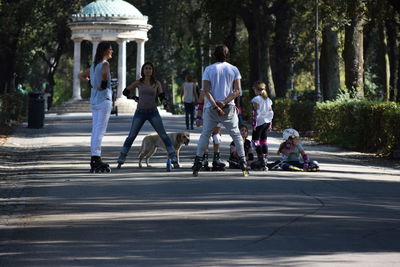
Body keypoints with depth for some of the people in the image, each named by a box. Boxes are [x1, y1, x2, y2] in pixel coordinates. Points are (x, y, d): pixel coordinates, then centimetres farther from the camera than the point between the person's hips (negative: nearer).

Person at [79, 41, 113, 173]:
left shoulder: (94, 65, 14)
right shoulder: (105, 64, -10)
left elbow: (81, 75, 26)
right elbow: (104, 73, -31)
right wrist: (103, 84, -15)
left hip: (94, 101, 8)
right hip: (104, 100, -8)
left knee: (95, 131, 8)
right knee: (100, 131, -9)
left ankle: (95, 161, 10)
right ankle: (96, 159, -13)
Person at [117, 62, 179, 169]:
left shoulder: (157, 83, 5)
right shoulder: (138, 83, 4)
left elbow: (162, 97, 3)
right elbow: (125, 91, 14)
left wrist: (164, 101, -19)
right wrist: (135, 98, 5)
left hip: (153, 112, 0)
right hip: (140, 112, 0)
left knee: (164, 135, -9)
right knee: (131, 136, -4)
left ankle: (174, 160, -9)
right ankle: (120, 161, 3)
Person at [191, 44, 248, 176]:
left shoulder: (209, 69, 1)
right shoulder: (234, 69, 3)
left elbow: (206, 91, -8)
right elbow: (237, 90, -5)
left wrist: (215, 106, -12)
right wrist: (224, 102, -11)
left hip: (211, 107, 0)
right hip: (229, 108, 0)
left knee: (205, 135, 10)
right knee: (236, 135, 9)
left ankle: (197, 163, 3)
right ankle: (243, 164, 3)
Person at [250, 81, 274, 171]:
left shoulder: (256, 99, -8)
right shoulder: (268, 100, 12)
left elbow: (256, 112, -14)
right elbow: (271, 112, 12)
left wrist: (254, 123, -13)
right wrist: (270, 123, 17)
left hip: (260, 122, -7)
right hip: (267, 122, 7)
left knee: (255, 140, -4)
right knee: (264, 140, 12)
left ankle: (261, 159, -13)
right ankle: (265, 159, 10)